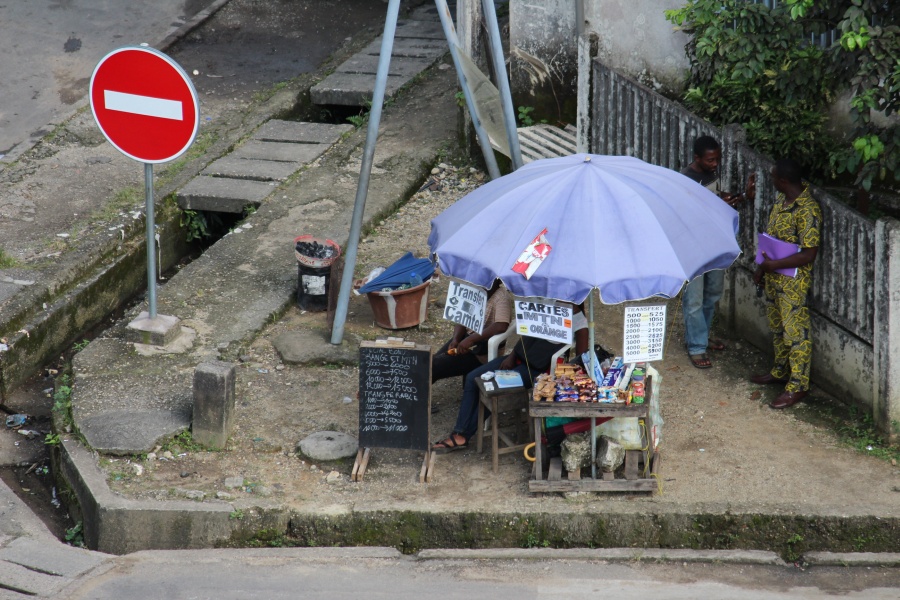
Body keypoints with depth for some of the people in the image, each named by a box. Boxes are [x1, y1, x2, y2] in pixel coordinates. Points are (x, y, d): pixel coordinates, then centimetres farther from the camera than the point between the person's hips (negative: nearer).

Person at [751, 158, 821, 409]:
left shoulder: (807, 210, -26)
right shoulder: (781, 199, 3)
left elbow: (809, 254, -25)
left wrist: (775, 264, -24)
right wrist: (762, 267, 12)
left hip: (793, 282, -9)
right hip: (773, 277, 9)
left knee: (795, 332, 1)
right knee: (777, 327, 22)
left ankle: (798, 386, 11)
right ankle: (780, 371, 39)